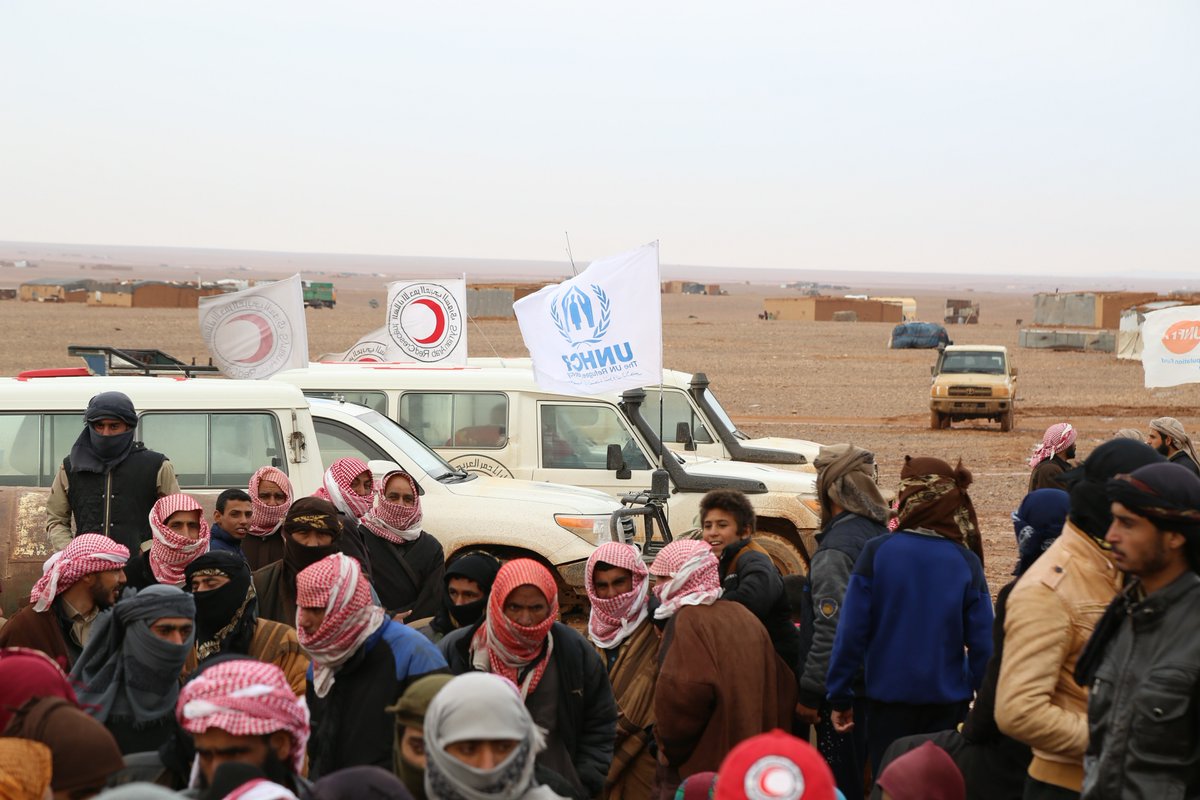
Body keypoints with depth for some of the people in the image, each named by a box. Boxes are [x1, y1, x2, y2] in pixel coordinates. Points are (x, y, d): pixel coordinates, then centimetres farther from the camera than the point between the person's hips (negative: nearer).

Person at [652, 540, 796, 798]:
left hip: (698, 770, -8)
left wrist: (670, 746, -12)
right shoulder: (742, 615, 13)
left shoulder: (689, 620, -13)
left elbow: (684, 692, -27)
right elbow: (783, 687, 15)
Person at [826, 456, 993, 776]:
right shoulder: (967, 563, -7)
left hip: (889, 698, -1)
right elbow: (982, 642, -7)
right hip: (947, 700, 1)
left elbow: (851, 631, -11)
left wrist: (840, 697, -3)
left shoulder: (876, 552, -11)